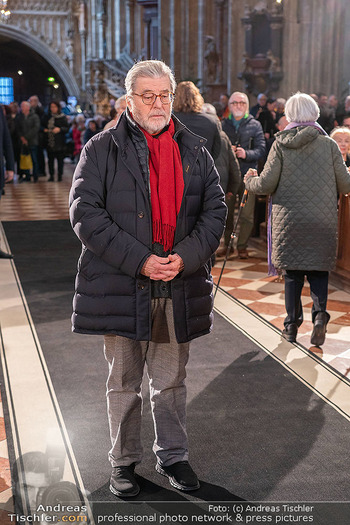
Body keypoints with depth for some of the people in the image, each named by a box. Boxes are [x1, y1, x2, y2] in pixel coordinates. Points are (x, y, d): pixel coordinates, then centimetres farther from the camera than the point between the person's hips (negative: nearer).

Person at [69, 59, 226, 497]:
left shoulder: (194, 150, 9)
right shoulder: (102, 149, -1)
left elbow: (215, 210, 7)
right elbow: (84, 212, -10)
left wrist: (185, 257, -10)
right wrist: (139, 260, -17)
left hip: (180, 287, 3)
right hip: (120, 286, -2)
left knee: (171, 382, 15)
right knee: (123, 383, 11)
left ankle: (172, 456, 33)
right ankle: (124, 462, 28)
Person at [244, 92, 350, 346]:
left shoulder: (281, 144, -2)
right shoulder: (329, 144, -2)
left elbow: (266, 184, -4)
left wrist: (249, 181, 17)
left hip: (289, 218, 0)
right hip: (323, 221, 0)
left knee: (293, 272, 11)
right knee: (319, 270, 11)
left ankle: (292, 324, 13)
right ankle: (320, 312, -12)